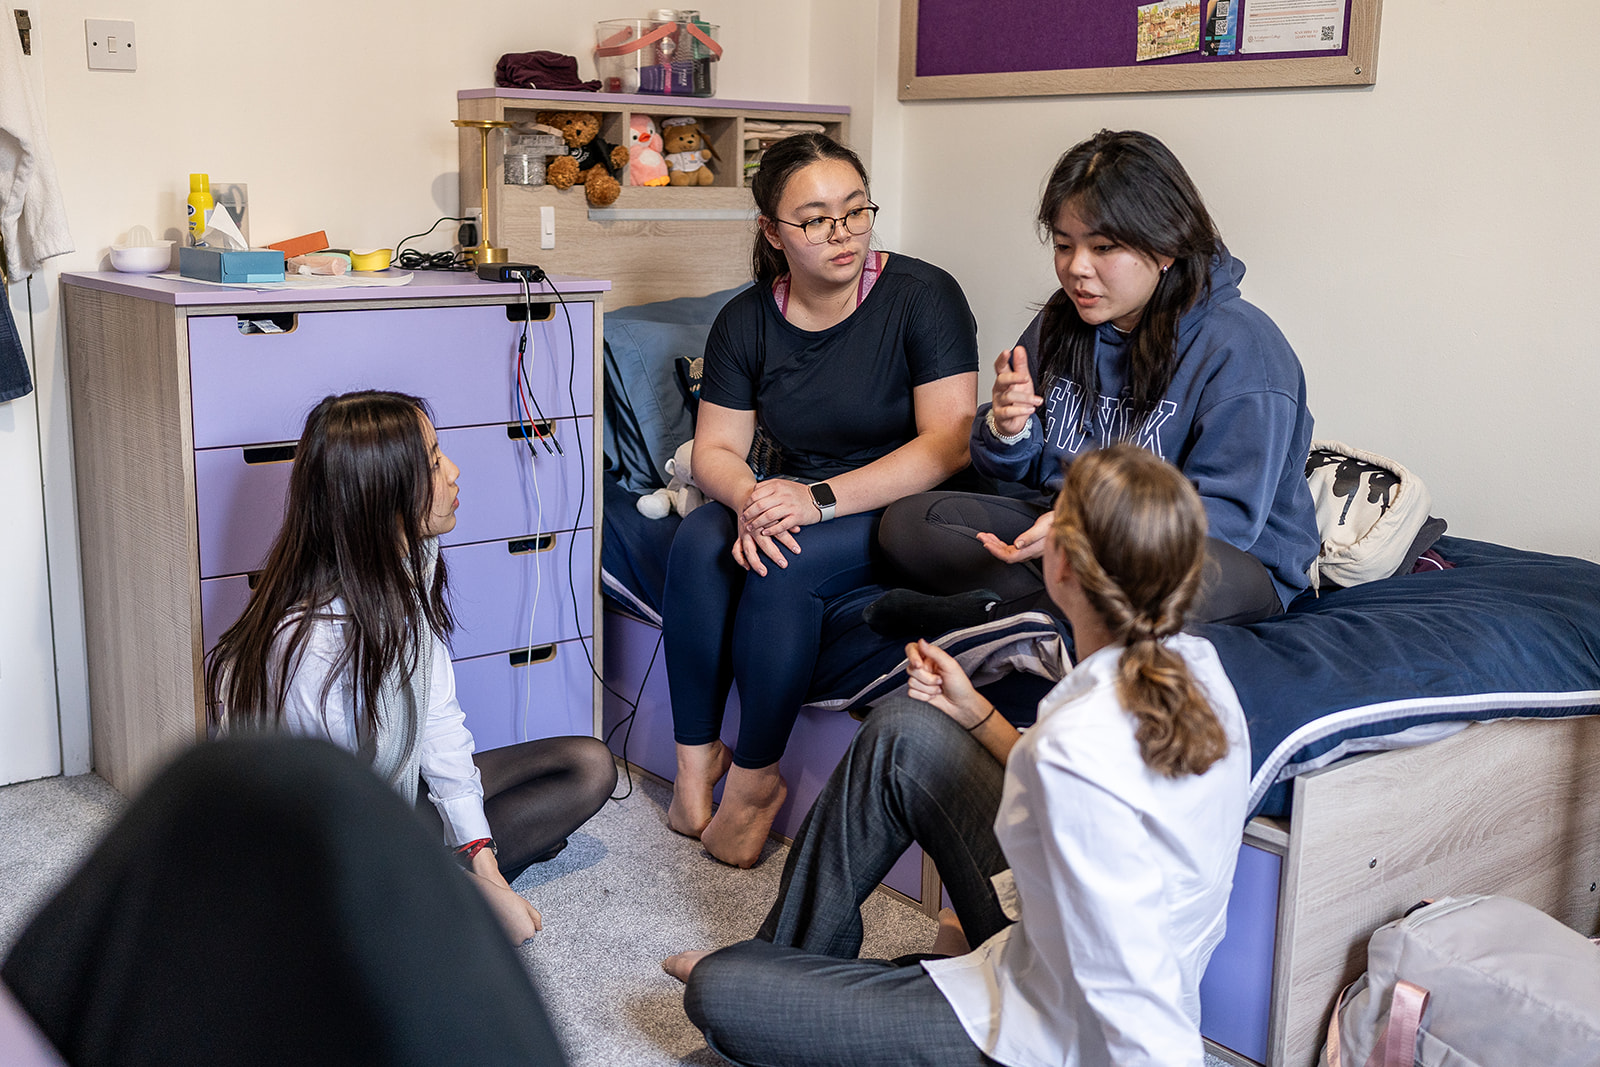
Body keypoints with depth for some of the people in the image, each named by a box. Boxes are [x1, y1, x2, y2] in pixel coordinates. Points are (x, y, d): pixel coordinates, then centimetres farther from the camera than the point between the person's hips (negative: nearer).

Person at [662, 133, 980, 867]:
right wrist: (750, 499, -22)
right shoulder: (746, 320, 2)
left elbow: (948, 445, -20)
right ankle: (695, 757, -10)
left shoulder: (922, 295, -12)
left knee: (786, 565, -30)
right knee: (697, 543, -24)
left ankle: (755, 777, -12)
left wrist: (820, 499, -28)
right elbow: (715, 449, 3)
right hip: (789, 499, 5)